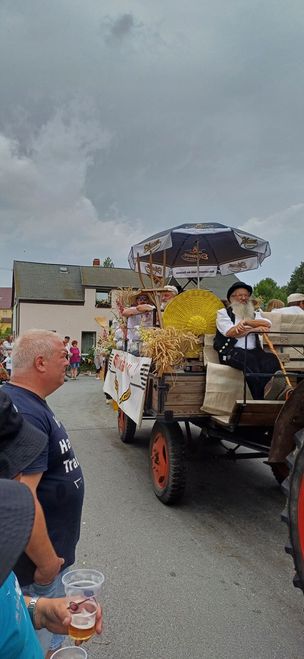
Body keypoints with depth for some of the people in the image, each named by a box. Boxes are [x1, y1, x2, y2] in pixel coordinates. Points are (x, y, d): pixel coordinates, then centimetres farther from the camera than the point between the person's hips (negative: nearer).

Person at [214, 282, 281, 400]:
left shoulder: (254, 314, 25)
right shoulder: (223, 313, 12)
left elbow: (267, 325, 2)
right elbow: (230, 332, -7)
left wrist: (246, 321, -10)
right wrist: (254, 329, -1)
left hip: (253, 351, 5)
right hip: (231, 351, -4)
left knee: (271, 359, -27)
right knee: (250, 360, -35)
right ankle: (260, 400, -32)